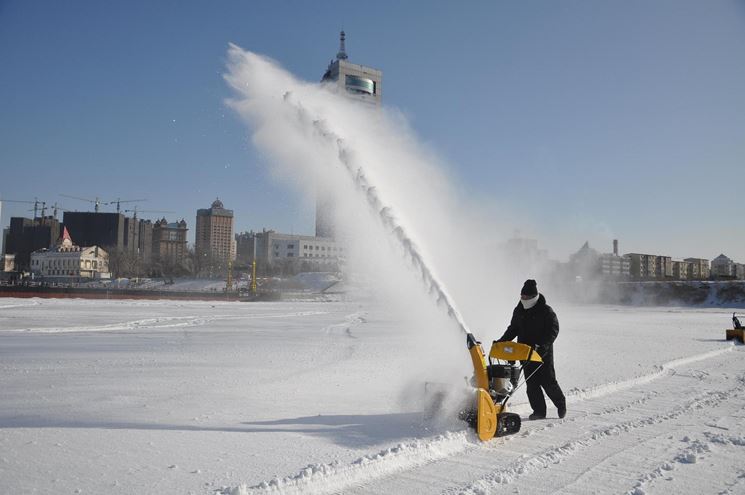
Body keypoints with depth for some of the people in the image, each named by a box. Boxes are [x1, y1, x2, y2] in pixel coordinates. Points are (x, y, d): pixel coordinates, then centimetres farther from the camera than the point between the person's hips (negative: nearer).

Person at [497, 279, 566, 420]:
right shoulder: (518, 311, 8)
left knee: (548, 381, 0)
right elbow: (513, 329, 17)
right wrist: (502, 341, 5)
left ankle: (561, 404, 24)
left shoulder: (546, 311, -9)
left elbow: (553, 331, -13)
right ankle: (539, 411, 11)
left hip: (543, 352, -5)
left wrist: (542, 345, -26)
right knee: (531, 383, 3)